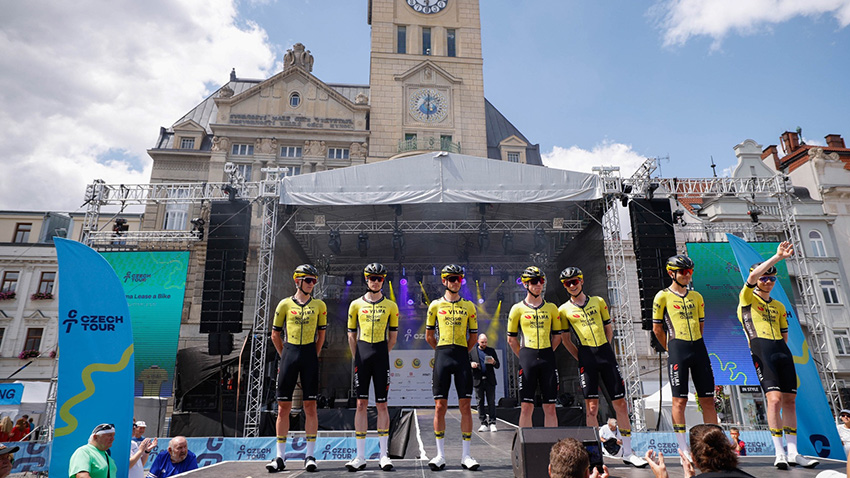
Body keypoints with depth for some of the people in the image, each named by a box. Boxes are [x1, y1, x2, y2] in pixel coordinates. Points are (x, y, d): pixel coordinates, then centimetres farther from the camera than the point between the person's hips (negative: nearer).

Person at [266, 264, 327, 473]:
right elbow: (275, 334, 10)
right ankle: (280, 457, 14)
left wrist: (313, 356, 7)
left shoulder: (319, 305, 6)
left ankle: (310, 455, 11)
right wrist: (285, 356, 7)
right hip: (289, 354, 0)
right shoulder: (285, 304, 3)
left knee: (310, 405, 2)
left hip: (310, 356, 0)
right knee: (283, 406, 4)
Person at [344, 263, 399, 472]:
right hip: (362, 356, 1)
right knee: (361, 404, 2)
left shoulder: (390, 306, 6)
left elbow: (393, 336, 10)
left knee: (382, 405, 3)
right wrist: (358, 358, 5)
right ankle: (360, 456, 9)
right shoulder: (356, 305, 7)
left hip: (381, 357, 0)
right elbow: (351, 336, 10)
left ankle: (384, 454, 11)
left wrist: (381, 354, 7)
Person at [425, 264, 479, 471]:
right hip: (442, 356, -1)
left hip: (462, 357, 1)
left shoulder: (469, 306, 9)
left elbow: (473, 336, 14)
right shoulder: (435, 305, 6)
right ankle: (440, 455, 11)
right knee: (440, 406, 1)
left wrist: (461, 353, 11)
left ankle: (465, 455, 10)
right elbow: (429, 335, 12)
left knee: (465, 406, 1)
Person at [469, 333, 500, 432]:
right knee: (480, 402, 2)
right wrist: (471, 364, -12)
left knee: (491, 402, -2)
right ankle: (483, 424, 8)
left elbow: (498, 365, 12)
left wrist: (494, 362, -10)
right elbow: (467, 362, 11)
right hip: (478, 380, 0)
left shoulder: (491, 350, 13)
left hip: (490, 380, 0)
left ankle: (492, 423, 2)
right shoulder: (472, 351, 10)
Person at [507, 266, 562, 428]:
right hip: (528, 357, -2)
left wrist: (547, 353, 8)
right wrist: (523, 357, 3)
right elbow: (511, 338, 7)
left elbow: (557, 336, 15)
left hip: (547, 357, 2)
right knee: (526, 406, -2)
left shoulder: (551, 308, 10)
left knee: (550, 407, 4)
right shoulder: (518, 308, 3)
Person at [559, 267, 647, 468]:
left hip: (606, 352, 2)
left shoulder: (598, 301, 10)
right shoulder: (564, 310, 4)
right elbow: (566, 340, 9)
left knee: (620, 402, 3)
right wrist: (581, 357, 3)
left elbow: (609, 328, 15)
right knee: (591, 406, -1)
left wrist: (604, 351, 7)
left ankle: (627, 452, 14)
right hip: (586, 356, -2)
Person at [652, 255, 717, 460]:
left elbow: (701, 324, 19)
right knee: (679, 400, -1)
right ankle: (684, 450, 6)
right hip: (677, 350, -5)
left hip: (698, 348, 5)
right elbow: (657, 328, 0)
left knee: (708, 399, 8)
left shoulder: (696, 296, 13)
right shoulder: (663, 296, -3)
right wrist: (672, 349, 6)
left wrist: (694, 344, 13)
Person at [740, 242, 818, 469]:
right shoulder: (747, 298, 5)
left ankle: (793, 453, 12)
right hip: (760, 350, -6)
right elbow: (752, 276, -14)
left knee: (789, 400, 5)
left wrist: (779, 349, 11)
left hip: (782, 350, 6)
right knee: (775, 399, -14)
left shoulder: (779, 306, 23)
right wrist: (777, 257, -18)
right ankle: (780, 453, -8)